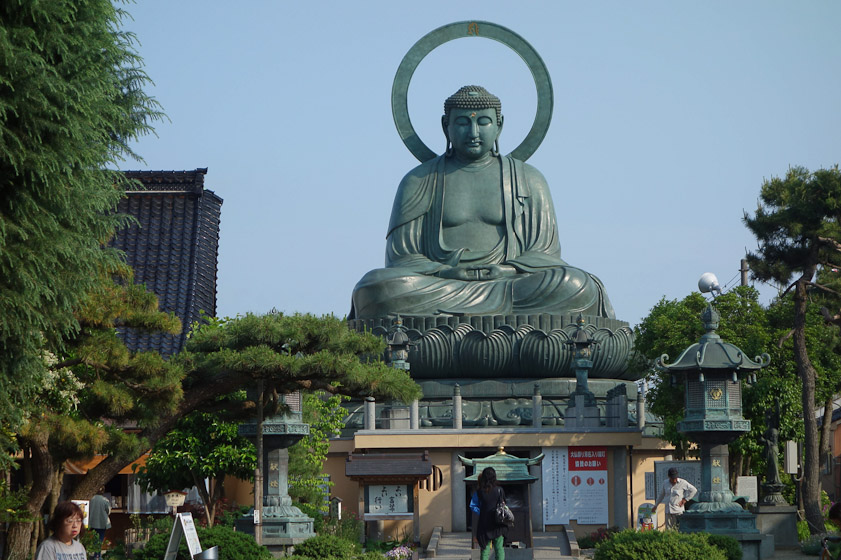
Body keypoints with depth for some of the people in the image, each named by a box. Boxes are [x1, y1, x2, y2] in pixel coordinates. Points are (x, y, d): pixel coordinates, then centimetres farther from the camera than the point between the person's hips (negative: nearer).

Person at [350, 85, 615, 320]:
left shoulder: (528, 181, 15)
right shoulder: (419, 182, 12)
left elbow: (544, 252, 9)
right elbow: (401, 257, 5)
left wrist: (502, 271, -12)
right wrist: (447, 273, -15)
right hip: (439, 284, -1)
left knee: (575, 287, -30)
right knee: (376, 287, -31)